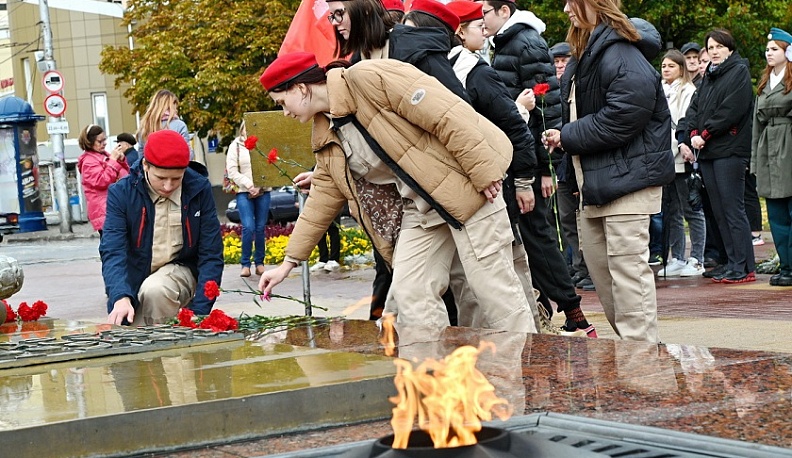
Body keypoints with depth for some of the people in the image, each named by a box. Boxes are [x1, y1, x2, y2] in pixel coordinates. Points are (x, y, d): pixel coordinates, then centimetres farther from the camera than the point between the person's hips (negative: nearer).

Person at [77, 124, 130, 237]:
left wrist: (121, 160, 2)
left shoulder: (104, 156, 16)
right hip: (104, 211, -9)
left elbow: (125, 175, 22)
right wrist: (113, 160, -17)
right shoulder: (89, 162, -9)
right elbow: (102, 181, -20)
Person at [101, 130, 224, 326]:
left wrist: (199, 311, -20)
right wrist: (121, 298, -41)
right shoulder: (121, 193, -13)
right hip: (134, 280, 2)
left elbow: (211, 255, -9)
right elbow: (112, 251, -21)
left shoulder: (199, 189, -11)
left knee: (154, 290, -32)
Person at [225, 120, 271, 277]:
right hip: (244, 193, -1)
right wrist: (249, 185, -10)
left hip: (263, 192, 1)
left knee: (260, 228, 3)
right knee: (248, 228, -11)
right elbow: (232, 171, 0)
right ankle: (245, 264, -3)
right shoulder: (235, 146, 6)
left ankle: (259, 263, 13)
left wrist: (260, 187, -10)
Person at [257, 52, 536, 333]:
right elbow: (321, 201, 18)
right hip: (417, 207, 8)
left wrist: (483, 172, -22)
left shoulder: (368, 78, -17)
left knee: (491, 286, -7)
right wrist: (289, 262, 17)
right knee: (408, 293, -1)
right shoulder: (326, 139, 10)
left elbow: (446, 114, -20)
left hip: (465, 183, -8)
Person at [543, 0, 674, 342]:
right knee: (598, 265, 13)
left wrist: (568, 137, -14)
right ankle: (629, 342, 21)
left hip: (627, 176, -11)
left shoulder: (620, 53, -15)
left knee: (627, 269, -8)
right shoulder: (584, 53, 17)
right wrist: (563, 136, 2)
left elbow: (623, 117, -23)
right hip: (595, 180, 11)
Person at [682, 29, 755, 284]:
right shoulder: (708, 76, 21)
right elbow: (694, 107, 14)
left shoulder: (739, 72, -3)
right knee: (718, 210, 8)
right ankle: (732, 261, 13)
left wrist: (705, 134, -11)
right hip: (706, 152, 8)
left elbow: (732, 109, -14)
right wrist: (693, 134, -4)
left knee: (732, 208, -11)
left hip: (729, 150, -8)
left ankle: (743, 267, -11)